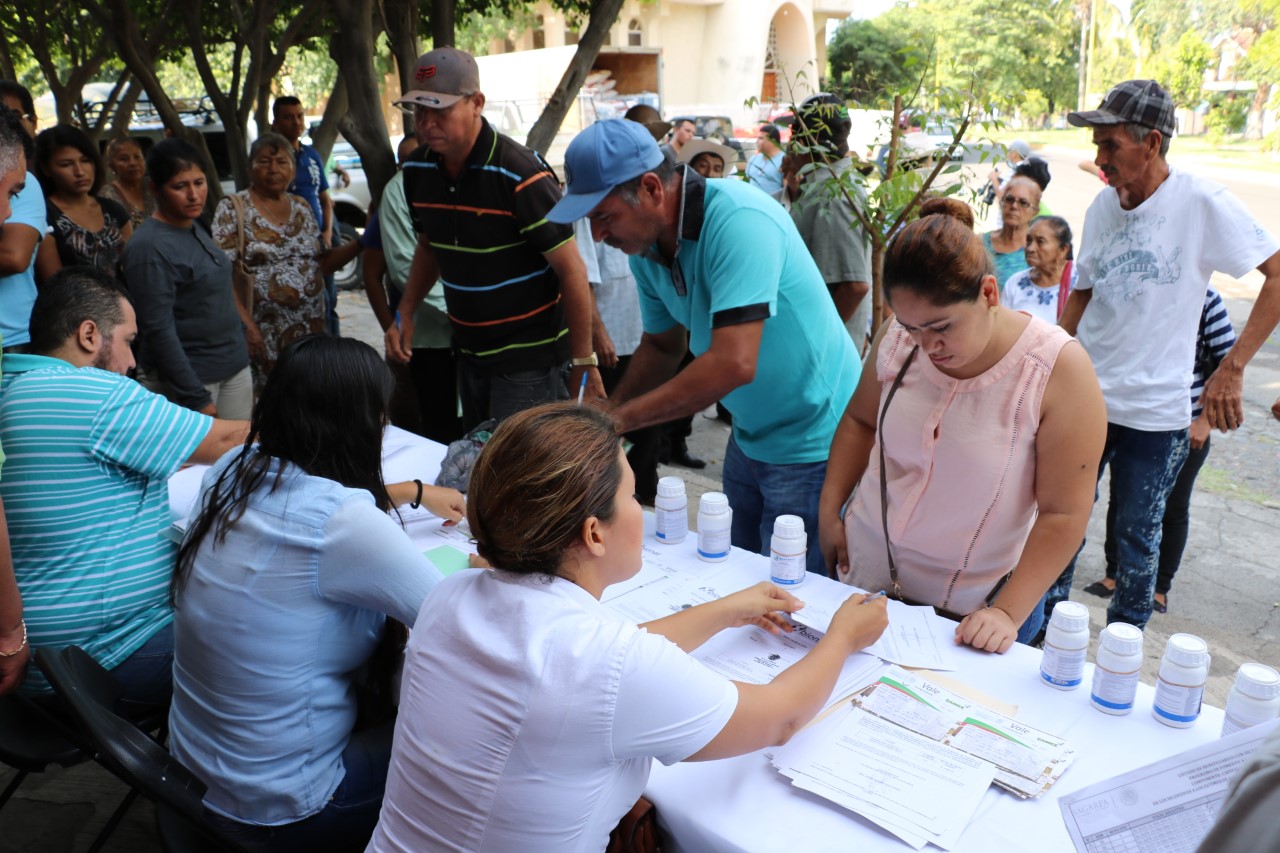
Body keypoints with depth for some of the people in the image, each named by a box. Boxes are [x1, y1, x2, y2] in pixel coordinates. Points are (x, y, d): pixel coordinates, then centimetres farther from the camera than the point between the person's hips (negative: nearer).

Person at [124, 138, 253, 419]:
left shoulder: (196, 228, 9)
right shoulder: (148, 247, -16)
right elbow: (158, 330, -19)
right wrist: (196, 398, -21)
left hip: (236, 367, 8)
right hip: (192, 378, -8)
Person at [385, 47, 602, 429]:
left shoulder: (521, 176, -21)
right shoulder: (417, 170, 0)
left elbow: (571, 271, -18)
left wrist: (583, 362, -17)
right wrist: (405, 314, 4)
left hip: (529, 358, -7)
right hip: (469, 353, 7)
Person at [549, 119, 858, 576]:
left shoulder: (738, 219, -26)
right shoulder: (646, 250, -1)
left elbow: (734, 363, -33)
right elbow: (661, 347, 12)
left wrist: (618, 419, -25)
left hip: (813, 445, -7)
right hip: (750, 436, 8)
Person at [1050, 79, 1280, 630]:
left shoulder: (1201, 203, -12)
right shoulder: (1102, 207, 3)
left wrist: (1232, 368, -17)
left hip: (1155, 412, -4)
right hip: (1083, 398, 4)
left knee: (1139, 537, 11)